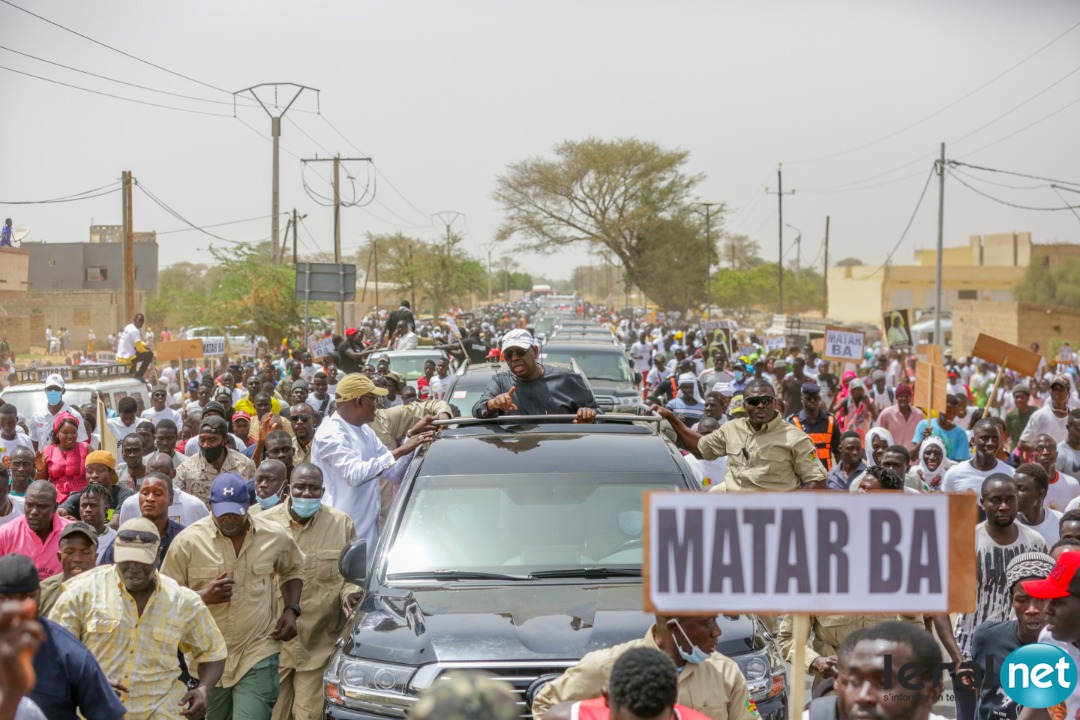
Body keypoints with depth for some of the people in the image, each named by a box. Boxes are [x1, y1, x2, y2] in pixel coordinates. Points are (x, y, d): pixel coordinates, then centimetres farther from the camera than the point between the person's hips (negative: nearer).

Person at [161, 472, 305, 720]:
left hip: (258, 655, 0)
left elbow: (293, 569, 21)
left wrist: (291, 610, 5)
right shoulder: (188, 541, -6)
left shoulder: (274, 536, 1)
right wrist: (202, 596, -17)